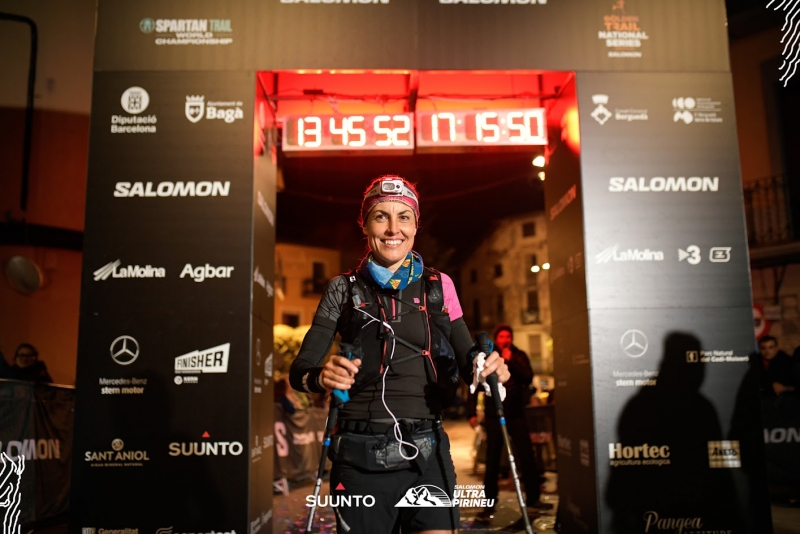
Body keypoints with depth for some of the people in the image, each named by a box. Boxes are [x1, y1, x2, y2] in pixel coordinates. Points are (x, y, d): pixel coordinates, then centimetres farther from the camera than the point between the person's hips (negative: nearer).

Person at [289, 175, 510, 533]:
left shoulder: (439, 286, 5)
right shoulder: (344, 289, 2)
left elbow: (467, 360, 8)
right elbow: (299, 370, -3)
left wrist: (487, 367, -15)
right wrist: (321, 377, -26)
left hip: (426, 454, 1)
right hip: (360, 458, 0)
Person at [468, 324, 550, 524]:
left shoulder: (519, 356, 3)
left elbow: (528, 378, -10)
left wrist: (511, 360, -17)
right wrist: (472, 413, -6)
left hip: (516, 415, 1)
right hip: (494, 416, -1)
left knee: (527, 458, 1)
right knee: (492, 463, 1)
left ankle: (532, 500, 15)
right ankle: (489, 506, 7)